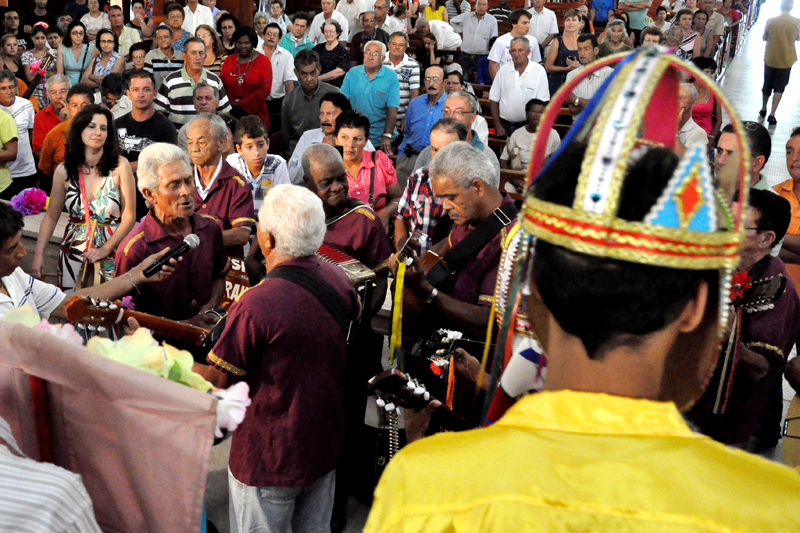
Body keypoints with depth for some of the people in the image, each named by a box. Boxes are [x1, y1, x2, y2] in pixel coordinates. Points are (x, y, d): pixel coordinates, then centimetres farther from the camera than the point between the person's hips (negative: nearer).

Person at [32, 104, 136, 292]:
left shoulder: (120, 166, -9)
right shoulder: (64, 171, 0)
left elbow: (129, 217, -8)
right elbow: (51, 216, 7)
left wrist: (105, 249, -13)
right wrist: (39, 254, 0)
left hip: (111, 253, -2)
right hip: (73, 252, 2)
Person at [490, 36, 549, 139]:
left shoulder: (539, 71, -3)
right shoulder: (503, 70, 4)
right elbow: (494, 100, 6)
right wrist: (498, 126, -2)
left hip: (526, 125, -2)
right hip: (504, 124, 2)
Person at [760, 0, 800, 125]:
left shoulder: (771, 21, -9)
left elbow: (764, 37, 3)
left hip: (770, 59, 1)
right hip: (786, 60, -1)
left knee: (767, 85, 19)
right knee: (779, 88, 7)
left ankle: (763, 109, 34)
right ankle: (772, 114, -3)